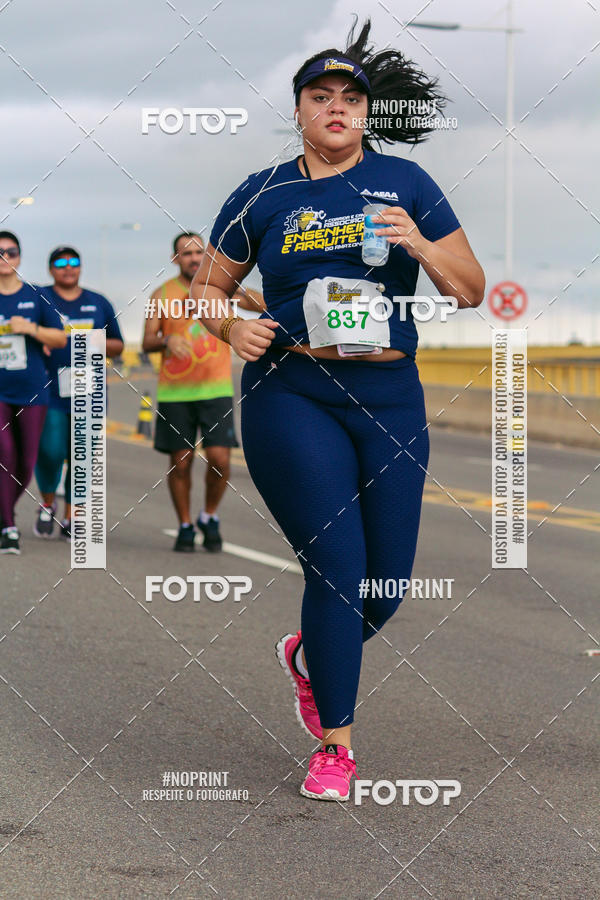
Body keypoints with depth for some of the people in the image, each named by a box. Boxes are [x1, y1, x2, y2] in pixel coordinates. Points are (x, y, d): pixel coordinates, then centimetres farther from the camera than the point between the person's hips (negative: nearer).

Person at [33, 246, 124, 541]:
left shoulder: (99, 304, 15)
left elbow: (118, 345, 18)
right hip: (50, 392, -3)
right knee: (50, 452, -13)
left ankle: (70, 520, 10)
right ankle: (47, 506, 14)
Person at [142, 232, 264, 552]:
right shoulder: (163, 294, 5)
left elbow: (266, 306, -7)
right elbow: (147, 342, 1)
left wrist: (240, 292, -27)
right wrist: (167, 339, -20)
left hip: (216, 390, -1)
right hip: (174, 392, 1)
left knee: (219, 458, -10)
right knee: (180, 462, 2)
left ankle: (209, 518, 14)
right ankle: (185, 526, 18)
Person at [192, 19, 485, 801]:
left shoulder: (406, 184, 8)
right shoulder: (263, 195, 6)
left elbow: (472, 291, 8)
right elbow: (206, 286, 14)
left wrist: (419, 245, -10)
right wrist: (232, 327, -7)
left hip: (390, 399, 3)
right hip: (292, 396, -2)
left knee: (387, 585, 4)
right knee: (337, 567, -11)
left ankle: (308, 656, 37)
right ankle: (334, 746, 3)